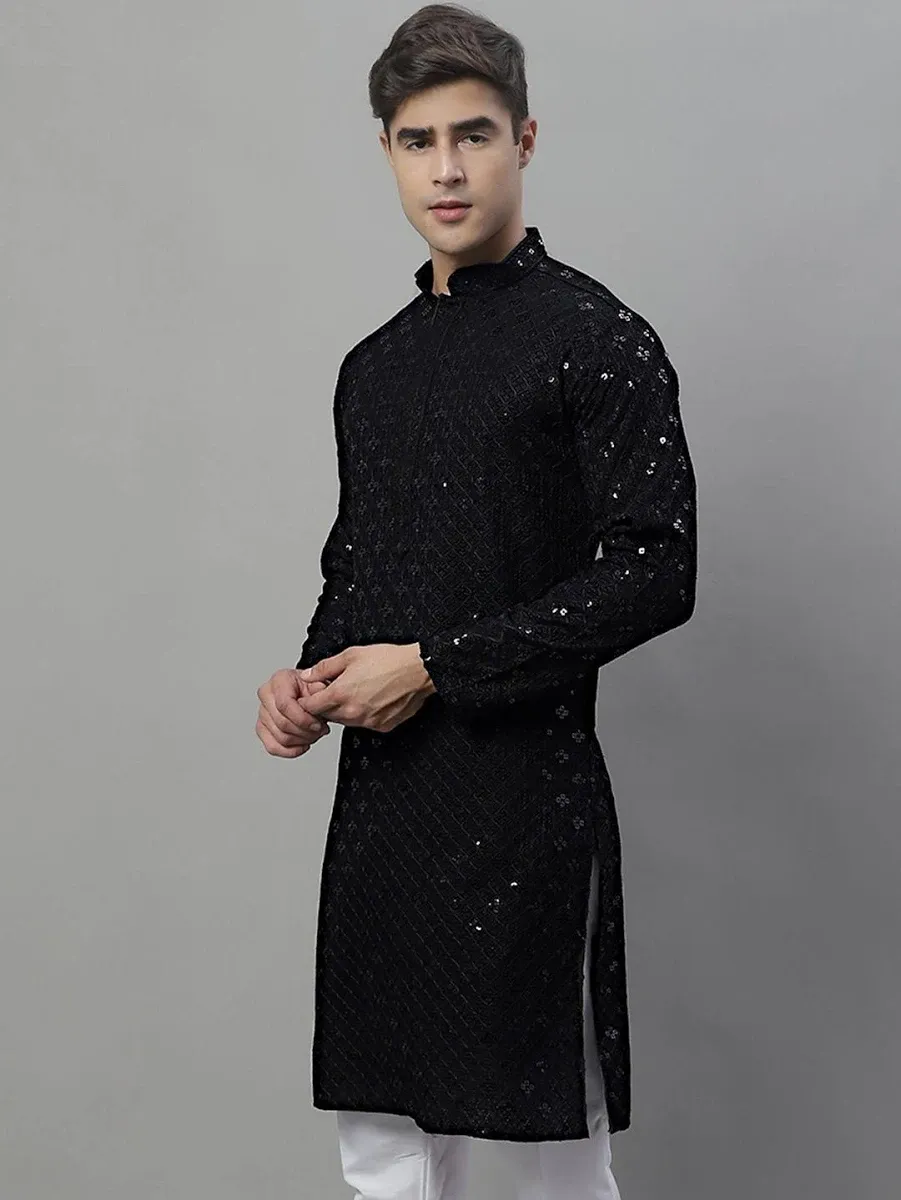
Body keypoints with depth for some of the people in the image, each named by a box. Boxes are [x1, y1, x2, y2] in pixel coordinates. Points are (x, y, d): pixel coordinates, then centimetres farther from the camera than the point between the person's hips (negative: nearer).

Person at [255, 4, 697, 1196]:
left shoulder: (597, 338, -7)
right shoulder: (374, 365, 14)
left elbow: (654, 572, -14)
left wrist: (432, 666, -15)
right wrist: (310, 677, 1)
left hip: (527, 798, -6)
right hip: (379, 798, 6)